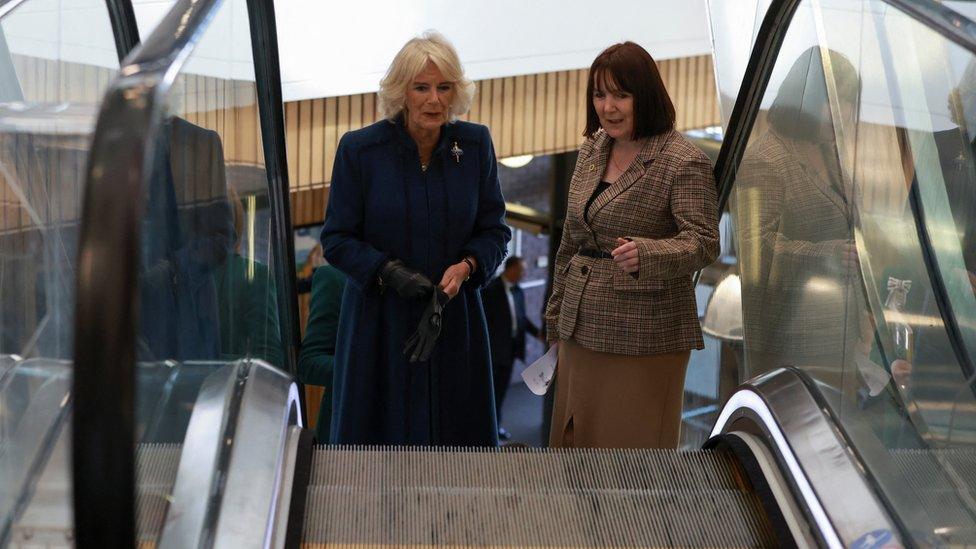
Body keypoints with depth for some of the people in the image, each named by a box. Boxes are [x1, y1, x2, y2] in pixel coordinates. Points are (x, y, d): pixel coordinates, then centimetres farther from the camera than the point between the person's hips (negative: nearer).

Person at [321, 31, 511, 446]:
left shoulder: (475, 144, -1)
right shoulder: (359, 149, -8)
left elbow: (494, 229, 5)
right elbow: (337, 239, -4)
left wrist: (466, 267, -15)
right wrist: (388, 271, -20)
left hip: (454, 318, 2)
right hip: (380, 322, -2)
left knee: (458, 441, 9)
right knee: (379, 438, 6)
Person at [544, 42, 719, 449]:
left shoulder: (684, 162, -11)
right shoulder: (591, 151, 11)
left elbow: (704, 243, -18)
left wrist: (646, 254, -38)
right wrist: (556, 320, 20)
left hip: (645, 342, -7)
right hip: (581, 332, 7)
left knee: (632, 446, 1)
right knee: (574, 444, 12)